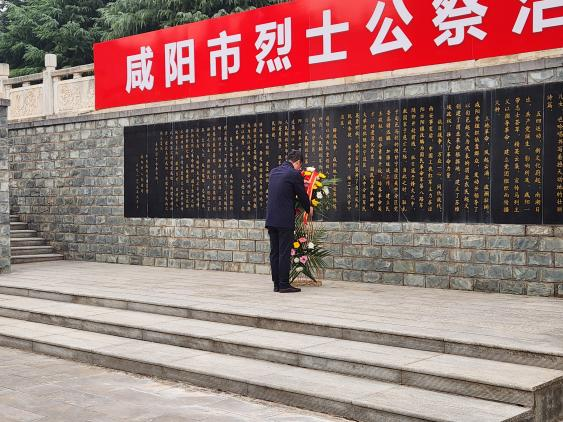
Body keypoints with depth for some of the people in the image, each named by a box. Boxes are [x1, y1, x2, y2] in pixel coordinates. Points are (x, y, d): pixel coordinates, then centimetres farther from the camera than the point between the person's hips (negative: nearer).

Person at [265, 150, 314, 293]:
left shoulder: (274, 172, 13)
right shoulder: (294, 174, -8)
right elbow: (302, 195, 0)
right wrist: (309, 209, 20)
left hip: (271, 218, 7)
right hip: (285, 220, -7)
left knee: (274, 252, 9)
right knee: (284, 252, -3)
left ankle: (277, 284, 13)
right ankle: (284, 285, -1)